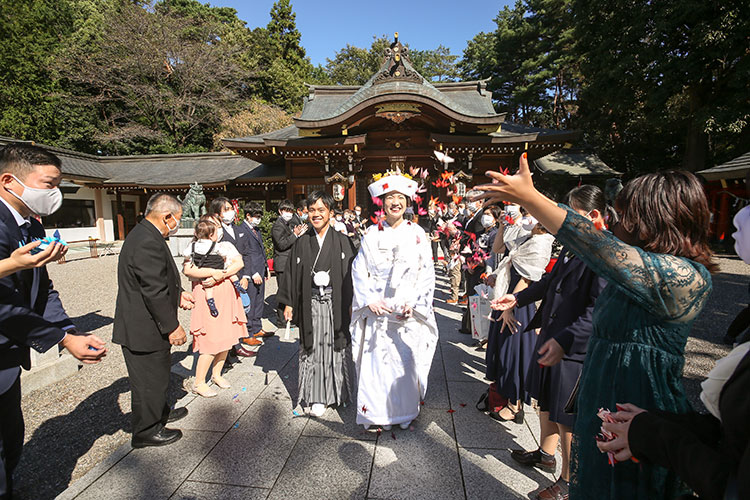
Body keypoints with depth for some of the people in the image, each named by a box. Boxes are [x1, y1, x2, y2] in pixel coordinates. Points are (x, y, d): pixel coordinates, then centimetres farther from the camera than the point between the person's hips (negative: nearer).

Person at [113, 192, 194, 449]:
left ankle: (159, 412, 45)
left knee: (157, 373, 26)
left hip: (141, 325, 11)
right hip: (144, 329, -11)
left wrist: (178, 294, 17)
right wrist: (172, 327, -21)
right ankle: (146, 431, 26)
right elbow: (154, 291, -27)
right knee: (149, 379, 7)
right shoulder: (148, 242, -26)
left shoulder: (143, 234, 8)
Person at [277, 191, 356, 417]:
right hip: (310, 305, 1)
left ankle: (339, 391, 27)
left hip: (336, 303, -1)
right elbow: (291, 273, 7)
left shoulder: (342, 241, 0)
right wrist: (288, 303, 3)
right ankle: (317, 397, 18)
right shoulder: (302, 243, 6)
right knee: (313, 349, 5)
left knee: (337, 347, 7)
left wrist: (352, 303, -6)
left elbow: (351, 273, -1)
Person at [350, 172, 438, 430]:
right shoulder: (372, 234, 4)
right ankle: (376, 411, 22)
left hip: (409, 311, 0)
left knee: (406, 359, 5)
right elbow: (359, 270, 4)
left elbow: (427, 273, 0)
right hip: (377, 309, 1)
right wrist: (369, 299, -8)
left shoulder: (417, 234, 2)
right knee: (376, 359, 4)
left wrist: (414, 303, -10)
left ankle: (404, 412, 25)